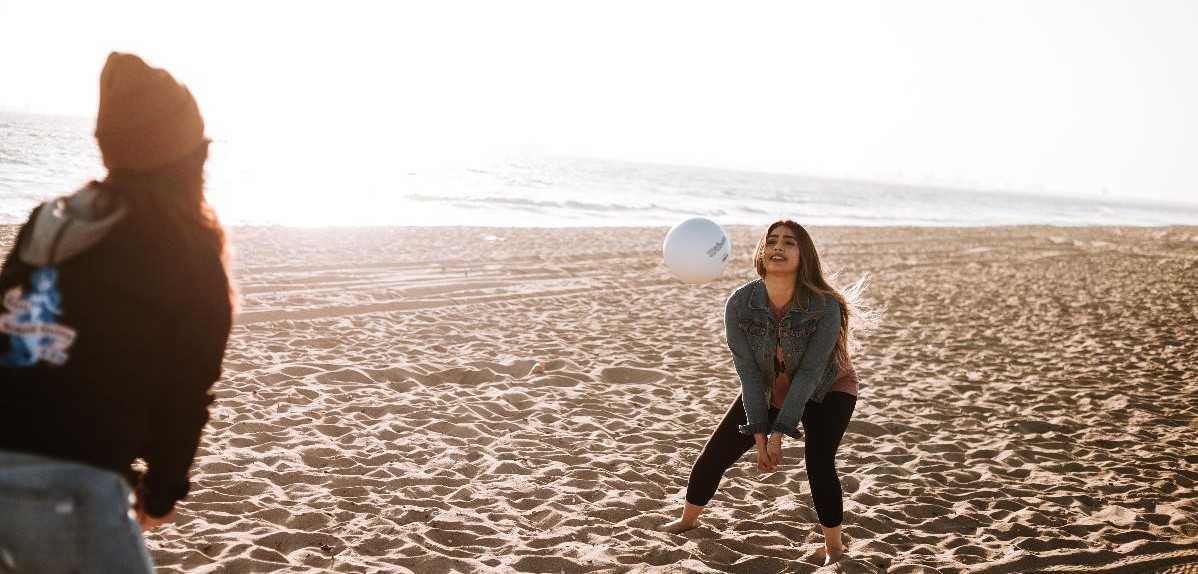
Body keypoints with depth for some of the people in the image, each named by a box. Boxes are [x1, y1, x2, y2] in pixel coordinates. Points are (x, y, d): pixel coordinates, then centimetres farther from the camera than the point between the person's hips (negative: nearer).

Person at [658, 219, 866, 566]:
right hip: (766, 391, 3)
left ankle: (834, 546, 0)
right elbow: (748, 372, -20)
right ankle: (688, 521, 28)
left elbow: (809, 374, -28)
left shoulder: (825, 307, -32)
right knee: (715, 454, 1)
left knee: (819, 463, -24)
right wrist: (759, 436, -22)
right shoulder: (740, 305, -25)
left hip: (826, 390, -3)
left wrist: (779, 434, -27)